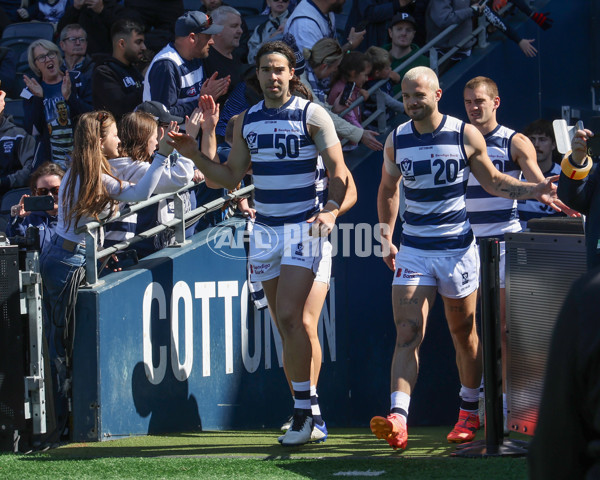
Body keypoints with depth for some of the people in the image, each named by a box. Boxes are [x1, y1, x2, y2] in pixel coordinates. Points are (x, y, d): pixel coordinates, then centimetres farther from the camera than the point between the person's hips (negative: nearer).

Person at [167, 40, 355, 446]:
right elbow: (230, 177, 15)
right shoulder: (246, 121, 11)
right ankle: (310, 416, 10)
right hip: (264, 229, 5)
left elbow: (339, 173, -7)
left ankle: (304, 409, -12)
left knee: (289, 316, -18)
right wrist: (195, 156, 0)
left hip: (305, 228, -5)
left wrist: (331, 210, -23)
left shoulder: (312, 115, -4)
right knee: (286, 326, 5)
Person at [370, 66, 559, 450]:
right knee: (408, 332, -12)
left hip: (458, 248, -1)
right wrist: (387, 237, 12)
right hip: (413, 251, 1)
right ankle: (398, 420, -24)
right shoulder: (396, 141, 2)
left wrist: (535, 190, -7)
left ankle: (470, 412, 28)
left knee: (464, 333, 10)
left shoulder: (466, 136, -4)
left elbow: (493, 181, 7)